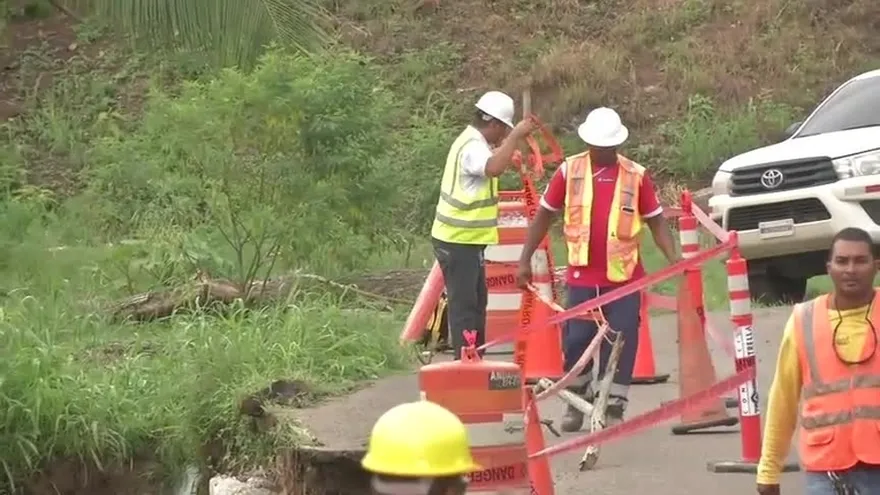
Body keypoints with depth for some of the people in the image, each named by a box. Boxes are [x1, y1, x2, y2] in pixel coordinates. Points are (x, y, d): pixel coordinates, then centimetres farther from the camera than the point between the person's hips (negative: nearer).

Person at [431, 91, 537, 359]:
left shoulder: (474, 142, 14)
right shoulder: (473, 146, -20)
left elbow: (494, 163, 33)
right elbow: (494, 168, -41)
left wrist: (513, 139, 19)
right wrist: (516, 136, -33)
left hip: (464, 239, 11)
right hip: (459, 241, -11)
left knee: (476, 302, 17)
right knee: (464, 305, -8)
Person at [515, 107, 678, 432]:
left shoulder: (636, 175, 1)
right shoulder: (569, 170, 1)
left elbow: (656, 221, 5)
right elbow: (544, 216, 8)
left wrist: (675, 260, -8)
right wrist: (525, 260, 5)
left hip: (624, 275, 0)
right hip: (582, 275, 0)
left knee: (622, 342, 0)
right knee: (577, 340, 4)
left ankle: (614, 407, 9)